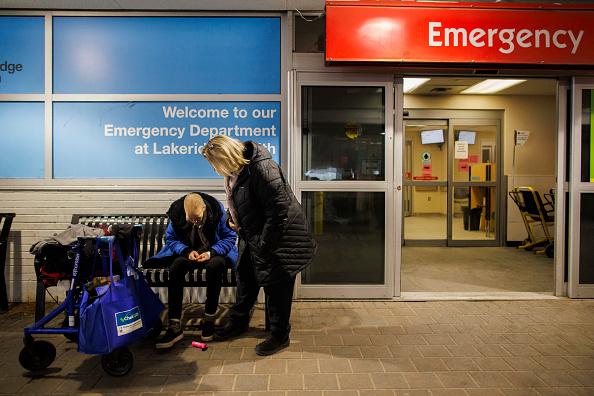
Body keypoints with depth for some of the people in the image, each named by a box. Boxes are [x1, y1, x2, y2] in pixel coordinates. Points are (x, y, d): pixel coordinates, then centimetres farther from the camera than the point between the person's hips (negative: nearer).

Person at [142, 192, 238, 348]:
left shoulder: (217, 211, -17)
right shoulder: (176, 214, -12)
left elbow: (230, 237, -8)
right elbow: (171, 239, 1)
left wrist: (211, 252, -23)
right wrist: (187, 251, -19)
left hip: (214, 253, -2)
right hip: (188, 253, 2)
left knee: (215, 265, -38)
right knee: (175, 267, -31)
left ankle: (209, 318, -21)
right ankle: (174, 326, -27)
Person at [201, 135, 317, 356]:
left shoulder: (262, 169, -28)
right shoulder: (234, 172, 2)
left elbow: (278, 211, -29)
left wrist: (264, 245, -23)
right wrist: (231, 217, 3)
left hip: (276, 238, -9)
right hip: (251, 238, 9)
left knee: (276, 287, 3)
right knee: (246, 278, 21)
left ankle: (280, 336, 21)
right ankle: (238, 321, 42)